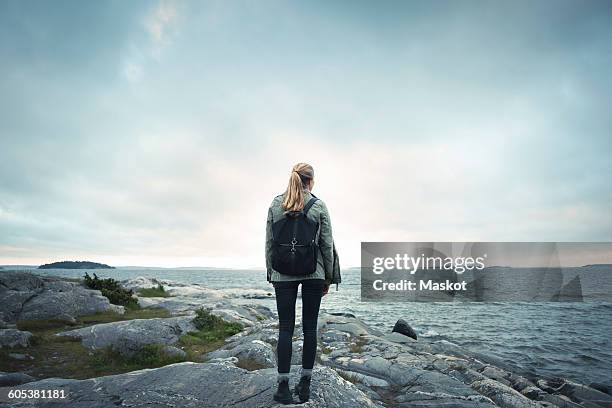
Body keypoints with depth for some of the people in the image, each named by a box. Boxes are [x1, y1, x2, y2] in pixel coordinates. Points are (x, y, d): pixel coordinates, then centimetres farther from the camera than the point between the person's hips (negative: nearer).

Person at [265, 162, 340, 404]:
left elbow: (269, 243, 3)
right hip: (313, 273, -1)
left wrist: (270, 273, 12)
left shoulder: (275, 205, 1)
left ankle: (283, 387, 8)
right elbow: (326, 244, -1)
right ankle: (305, 384, 16)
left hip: (283, 274, 1)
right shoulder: (318, 206, -3)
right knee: (309, 328, 8)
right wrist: (329, 277, 8)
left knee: (285, 329, 6)